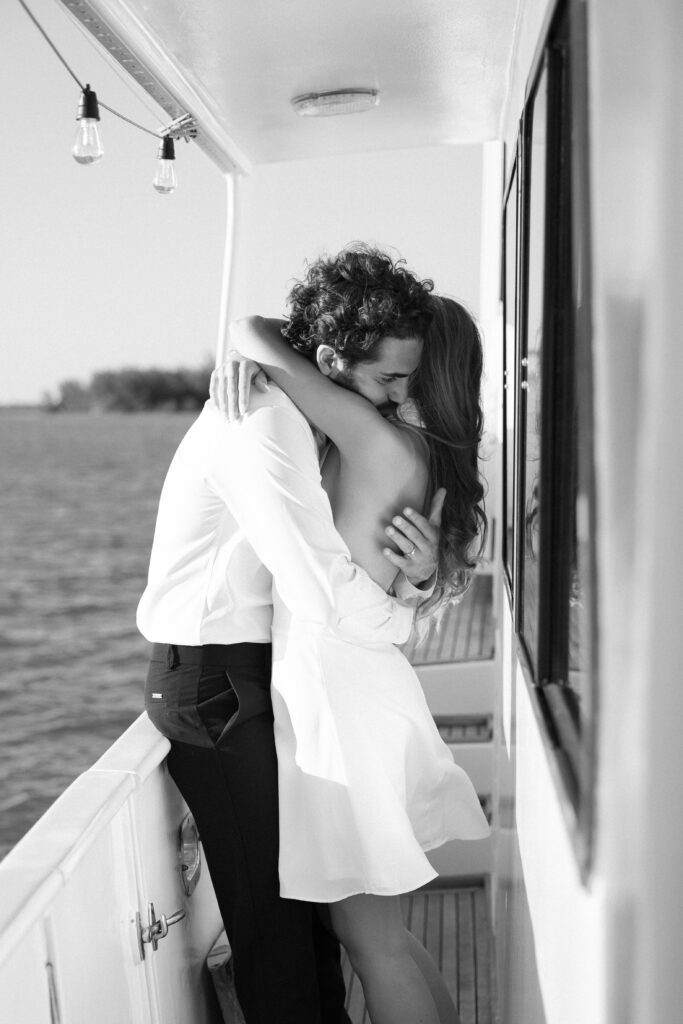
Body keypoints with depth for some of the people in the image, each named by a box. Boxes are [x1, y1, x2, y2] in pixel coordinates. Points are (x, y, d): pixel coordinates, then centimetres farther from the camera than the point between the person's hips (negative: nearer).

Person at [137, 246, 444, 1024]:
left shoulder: (297, 415, 8)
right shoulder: (262, 424, -24)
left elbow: (332, 548, 8)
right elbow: (324, 594, -31)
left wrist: (413, 572, -14)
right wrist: (404, 611, -11)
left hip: (257, 672, 9)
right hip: (214, 679, -9)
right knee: (269, 897, 3)